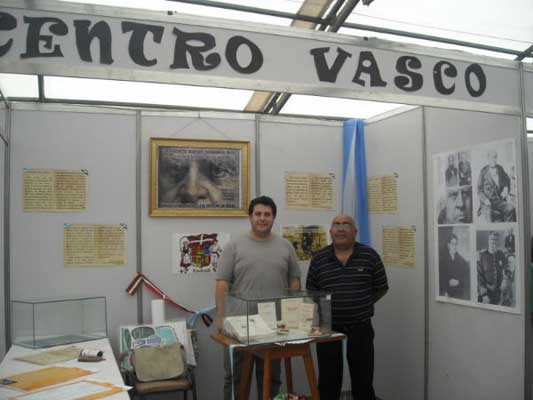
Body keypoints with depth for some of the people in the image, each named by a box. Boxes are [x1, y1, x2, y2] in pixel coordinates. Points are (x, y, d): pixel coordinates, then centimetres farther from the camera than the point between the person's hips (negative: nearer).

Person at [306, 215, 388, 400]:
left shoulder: (370, 256, -3)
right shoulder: (318, 259, -2)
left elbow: (381, 288, 5)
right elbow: (311, 293, 5)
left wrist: (361, 305, 2)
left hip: (360, 328, 0)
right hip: (328, 328, 0)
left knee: (363, 380, 12)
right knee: (328, 381, 10)